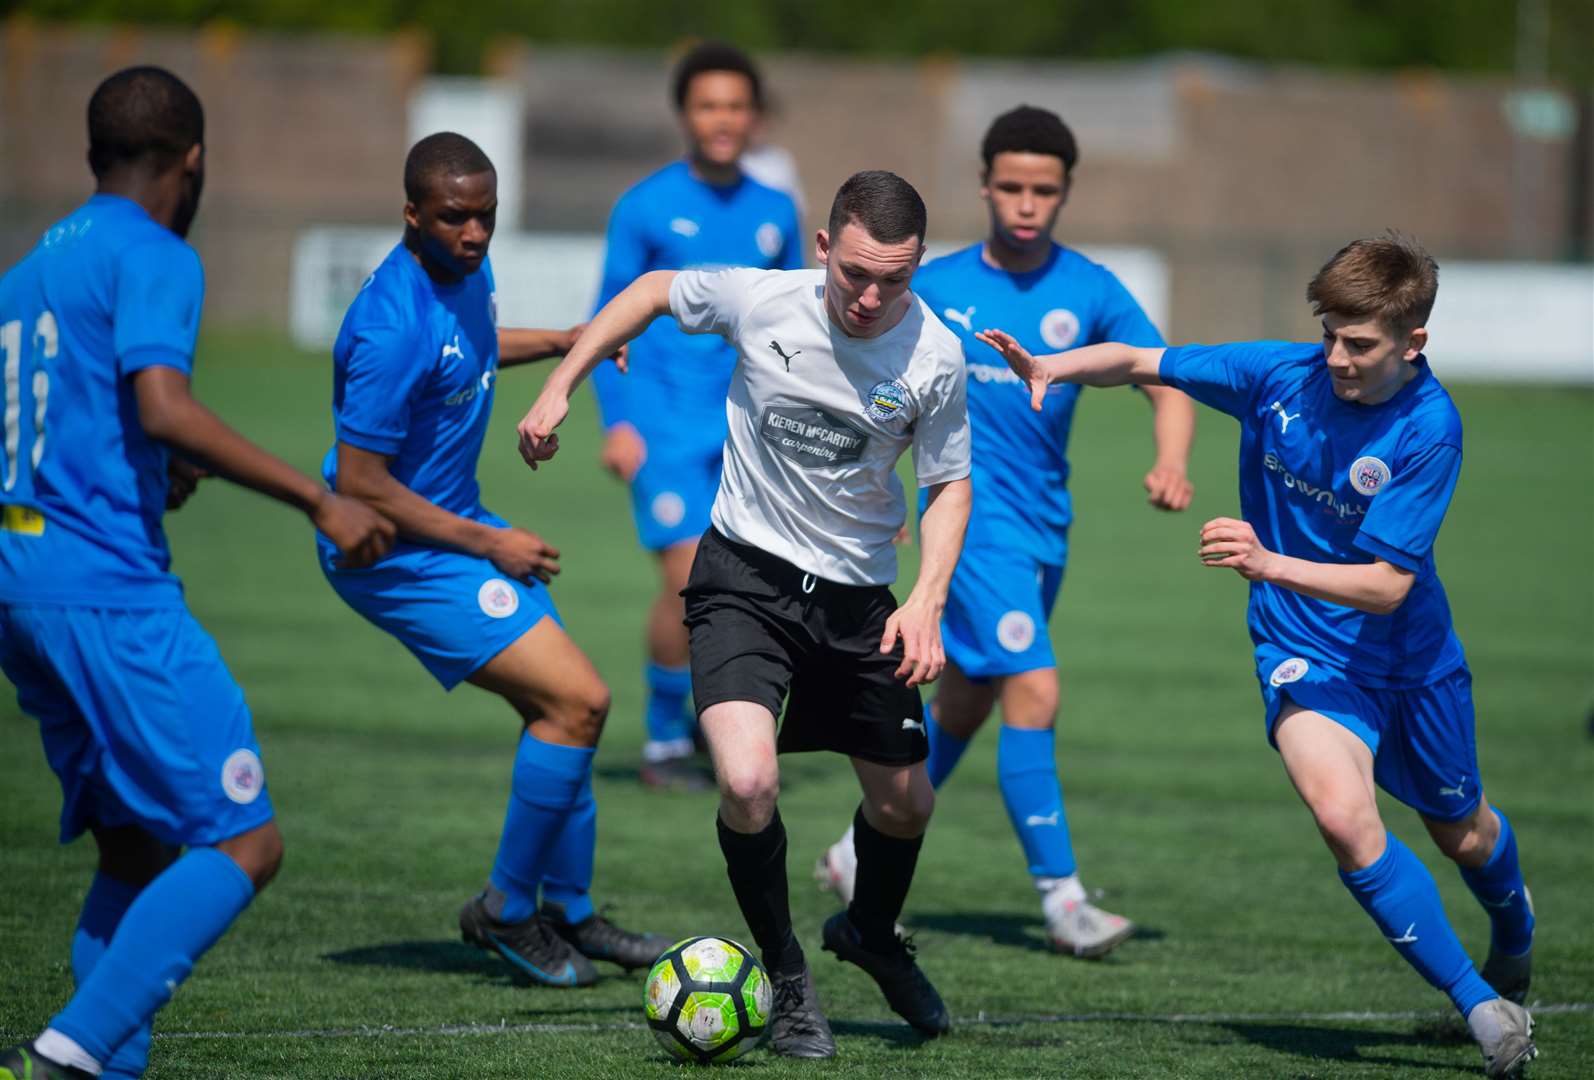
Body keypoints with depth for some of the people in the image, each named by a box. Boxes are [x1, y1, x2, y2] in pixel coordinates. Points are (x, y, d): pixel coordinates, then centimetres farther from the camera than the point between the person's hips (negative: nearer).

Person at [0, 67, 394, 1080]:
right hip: (109, 588, -9)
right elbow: (163, 408, -22)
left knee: (136, 846, 15)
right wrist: (320, 501, -21)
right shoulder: (153, 258, -6)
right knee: (242, 845, -9)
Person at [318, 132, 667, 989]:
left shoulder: (466, 269, 0)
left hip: (454, 522, 10)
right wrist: (487, 544, -18)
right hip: (394, 553, -10)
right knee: (578, 701, -14)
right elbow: (359, 484, -26)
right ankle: (506, 910, 1)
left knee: (561, 705, 14)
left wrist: (564, 342, 12)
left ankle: (568, 915, 29)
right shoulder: (393, 328, -29)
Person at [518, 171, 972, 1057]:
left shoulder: (935, 357, -14)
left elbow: (950, 485, -2)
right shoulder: (759, 300, -17)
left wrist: (929, 599, -16)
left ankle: (872, 935, 47)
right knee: (748, 783, -24)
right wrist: (558, 391, 3)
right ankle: (788, 981, 0)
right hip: (746, 574, -2)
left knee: (906, 803, 12)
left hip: (858, 594, 2)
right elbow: (653, 292, 4)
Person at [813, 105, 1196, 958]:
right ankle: (1062, 898, -13)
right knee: (1034, 694, -16)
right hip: (974, 519, -4)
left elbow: (1167, 383, -8)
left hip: (1045, 526, 4)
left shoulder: (1089, 291, 0)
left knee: (963, 706, 15)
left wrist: (1170, 463, -26)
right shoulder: (935, 288, -2)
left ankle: (864, 855, 33)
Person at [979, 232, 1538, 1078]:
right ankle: (1482, 1005, -14)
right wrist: (1056, 366, -23)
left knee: (1462, 834, 22)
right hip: (1305, 653, 1)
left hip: (1411, 654, -1)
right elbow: (1141, 363, -4)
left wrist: (1269, 564, -39)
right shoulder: (1281, 375, -14)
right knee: (1343, 815, -27)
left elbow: (1387, 586, -27)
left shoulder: (1428, 428, -24)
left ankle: (1514, 929, 60)